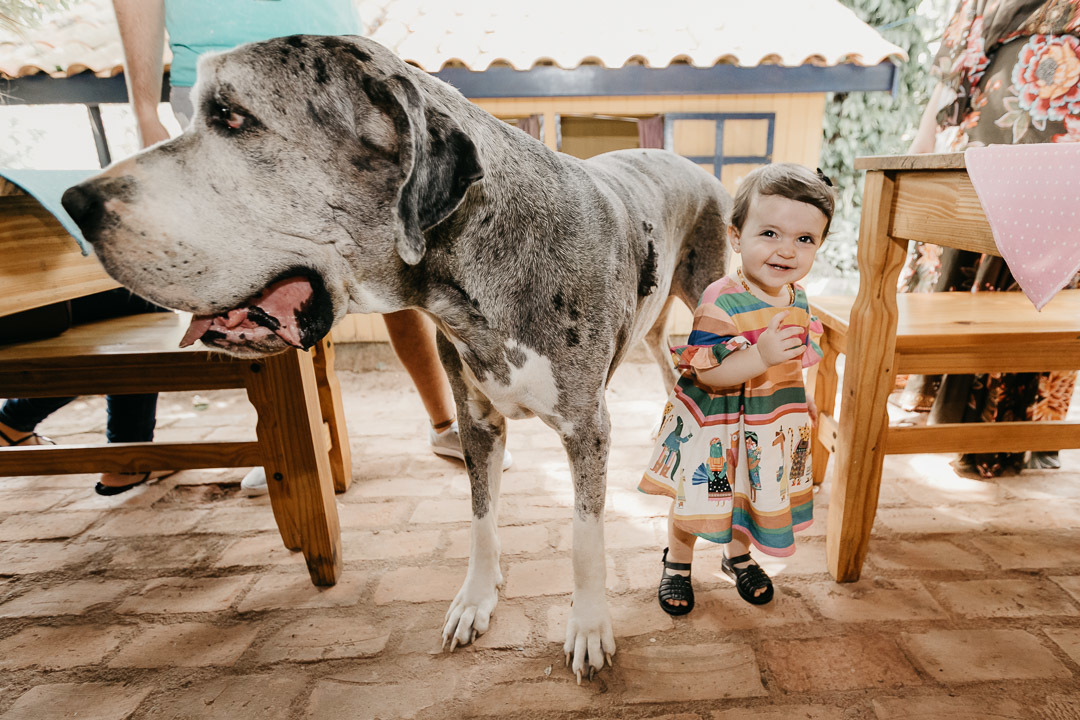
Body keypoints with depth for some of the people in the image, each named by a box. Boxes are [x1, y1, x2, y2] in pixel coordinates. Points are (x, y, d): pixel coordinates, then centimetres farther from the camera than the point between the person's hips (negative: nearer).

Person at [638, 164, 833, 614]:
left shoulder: (797, 299, -1)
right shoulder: (722, 300, -26)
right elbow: (706, 372, -30)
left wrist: (801, 407, 18)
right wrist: (760, 356, -42)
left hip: (771, 428, 7)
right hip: (715, 423, -6)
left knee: (752, 496, 23)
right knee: (695, 498, 10)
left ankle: (738, 557, 51)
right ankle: (677, 563, 38)